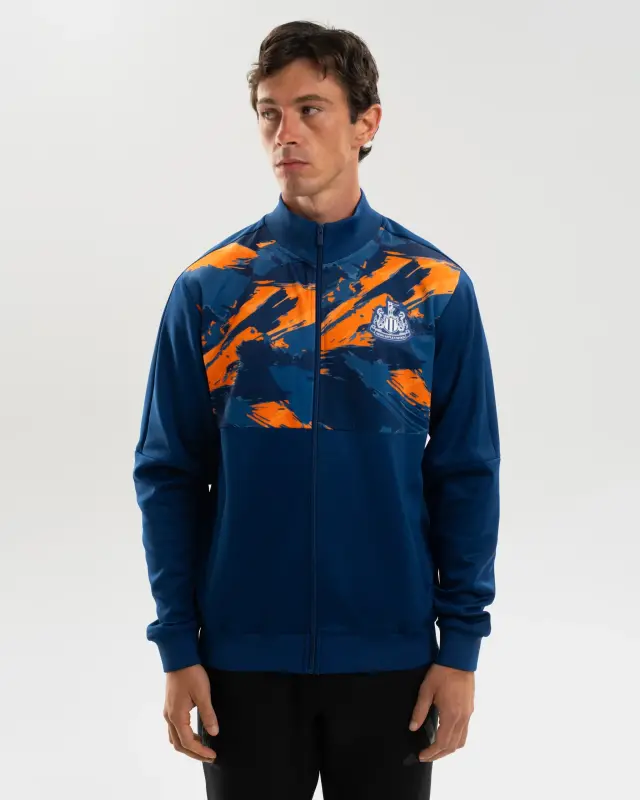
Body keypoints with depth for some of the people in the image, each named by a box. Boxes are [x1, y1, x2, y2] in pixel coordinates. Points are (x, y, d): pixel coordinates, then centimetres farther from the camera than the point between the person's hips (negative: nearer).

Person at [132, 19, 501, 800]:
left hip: (390, 655, 0)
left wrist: (461, 645, -3)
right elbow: (169, 476, 0)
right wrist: (177, 646, -4)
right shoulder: (207, 289, -2)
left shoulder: (435, 288, -3)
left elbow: (465, 476, -1)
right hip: (244, 656, 0)